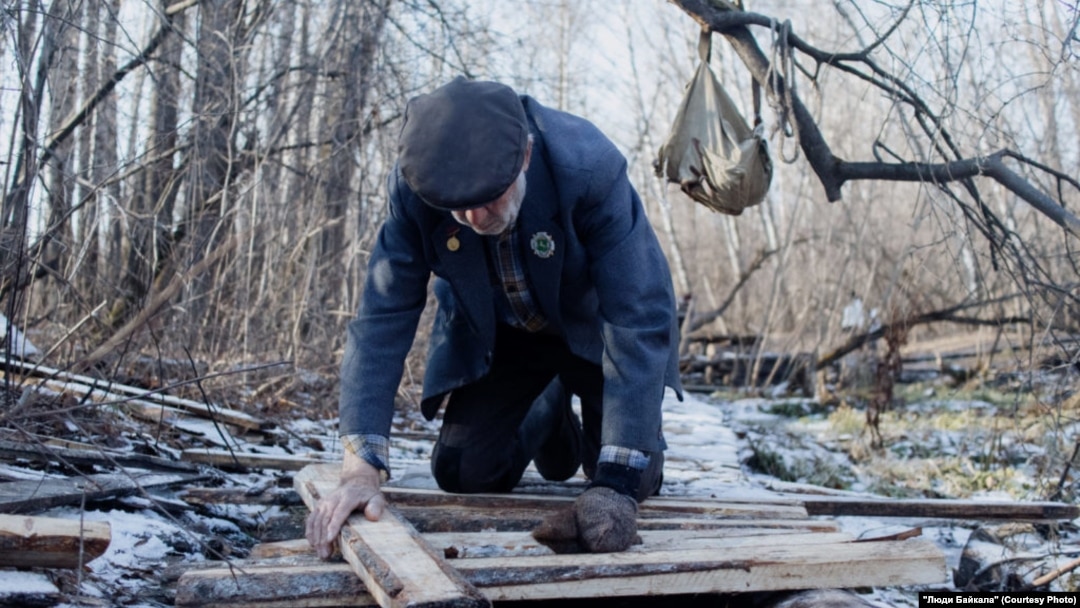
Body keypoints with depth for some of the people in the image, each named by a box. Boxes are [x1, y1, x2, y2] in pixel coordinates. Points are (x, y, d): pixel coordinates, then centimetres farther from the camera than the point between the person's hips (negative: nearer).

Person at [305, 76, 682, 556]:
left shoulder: (590, 168, -38)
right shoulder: (414, 184, -29)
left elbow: (638, 321, -36)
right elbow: (384, 317, -25)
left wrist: (618, 481, -38)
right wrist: (362, 469, -34)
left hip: (591, 327, -2)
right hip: (495, 333, 3)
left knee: (634, 481, -11)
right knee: (464, 474, -4)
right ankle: (551, 413, 27)